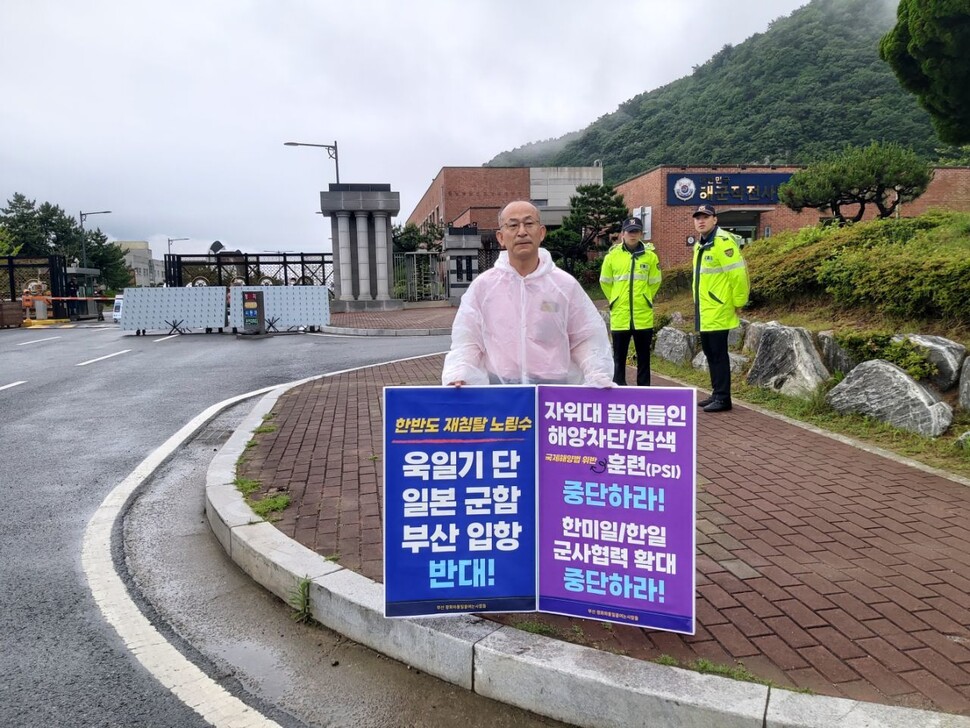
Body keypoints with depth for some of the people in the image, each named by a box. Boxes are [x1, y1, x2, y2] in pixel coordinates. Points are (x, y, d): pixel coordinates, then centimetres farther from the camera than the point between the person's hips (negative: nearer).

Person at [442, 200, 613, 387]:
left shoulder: (566, 285, 2)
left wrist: (598, 378, -9)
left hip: (556, 387, 0)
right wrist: (456, 377, -14)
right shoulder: (482, 286, 2)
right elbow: (466, 341, 2)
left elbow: (586, 340, 5)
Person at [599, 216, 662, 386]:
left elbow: (654, 282, 11)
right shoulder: (612, 256, -2)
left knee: (644, 357, 9)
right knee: (619, 357, 7)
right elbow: (605, 282, 11)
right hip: (619, 315, 0)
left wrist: (644, 299, 12)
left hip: (643, 316, 0)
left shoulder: (650, 256, -1)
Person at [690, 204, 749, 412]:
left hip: (718, 311, -9)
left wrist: (738, 303, -13)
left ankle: (723, 398, 1)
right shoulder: (699, 245, 15)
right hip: (703, 312, 9)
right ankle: (717, 394, 23)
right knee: (710, 354, 14)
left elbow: (738, 273, -18)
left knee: (718, 354, -5)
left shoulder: (723, 241, -15)